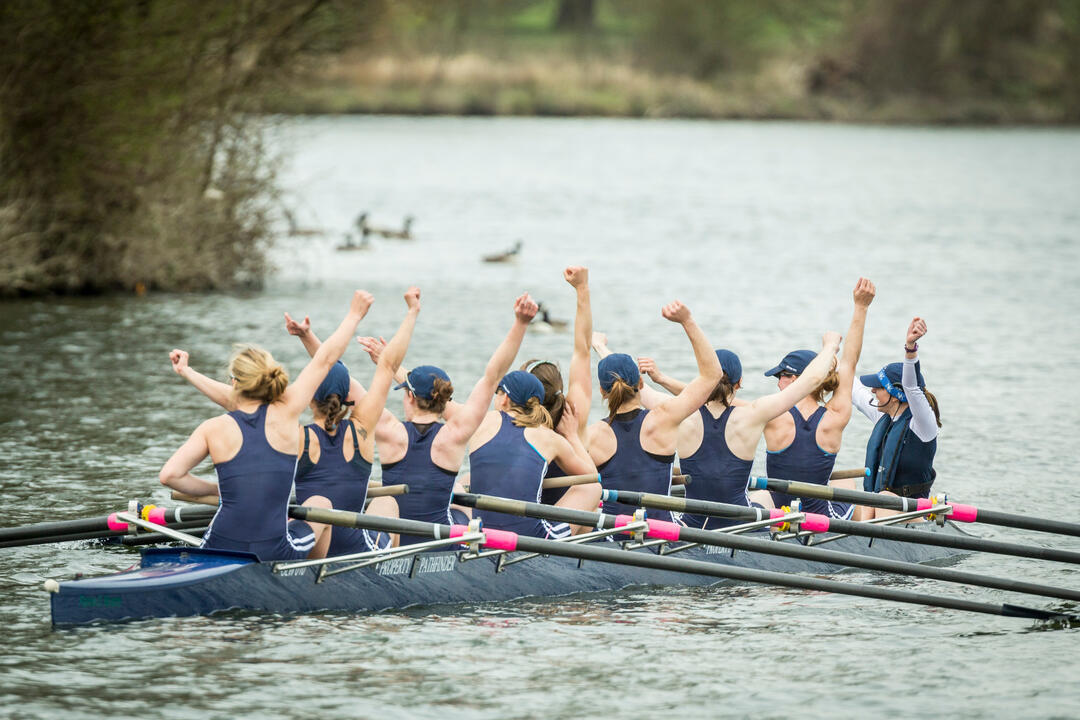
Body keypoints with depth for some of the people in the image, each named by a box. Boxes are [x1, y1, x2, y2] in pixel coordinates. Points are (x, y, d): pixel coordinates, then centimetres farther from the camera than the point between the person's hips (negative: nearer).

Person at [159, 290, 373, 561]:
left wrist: (213, 489, 6)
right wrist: (354, 315, 20)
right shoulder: (284, 415, -1)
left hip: (219, 553, 1)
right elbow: (326, 358, 9)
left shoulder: (214, 429, -1)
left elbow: (169, 475, -10)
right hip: (274, 556, -1)